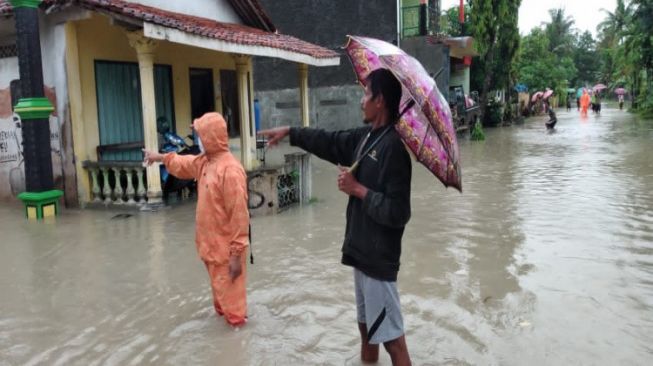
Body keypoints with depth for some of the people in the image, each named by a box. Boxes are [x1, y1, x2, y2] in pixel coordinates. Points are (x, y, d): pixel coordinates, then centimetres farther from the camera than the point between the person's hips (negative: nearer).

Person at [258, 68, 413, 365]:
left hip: (379, 256, -9)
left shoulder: (393, 146, -21)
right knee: (366, 323, 26)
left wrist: (358, 189, -17)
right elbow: (329, 142, 21)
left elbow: (397, 213, -25)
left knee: (390, 335, -1)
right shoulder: (364, 136, 6)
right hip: (362, 250, 9)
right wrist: (290, 132, 22)